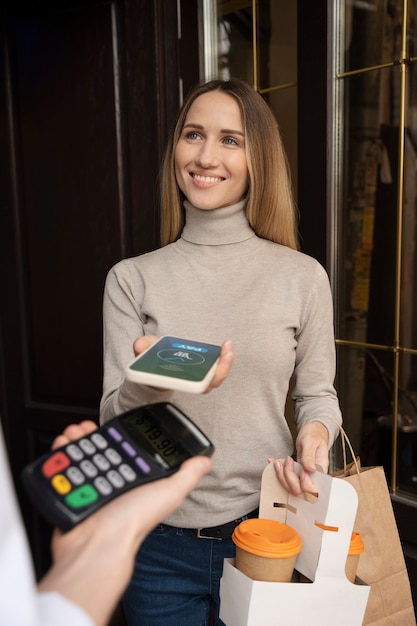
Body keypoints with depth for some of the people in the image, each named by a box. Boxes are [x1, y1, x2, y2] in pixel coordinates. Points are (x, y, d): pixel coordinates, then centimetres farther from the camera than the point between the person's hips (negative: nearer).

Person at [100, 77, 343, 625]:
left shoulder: (303, 277, -6)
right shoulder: (132, 279, -5)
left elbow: (316, 393, 4)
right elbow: (113, 420, -7)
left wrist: (316, 433, -17)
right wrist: (150, 382, -28)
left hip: (264, 534, 0)